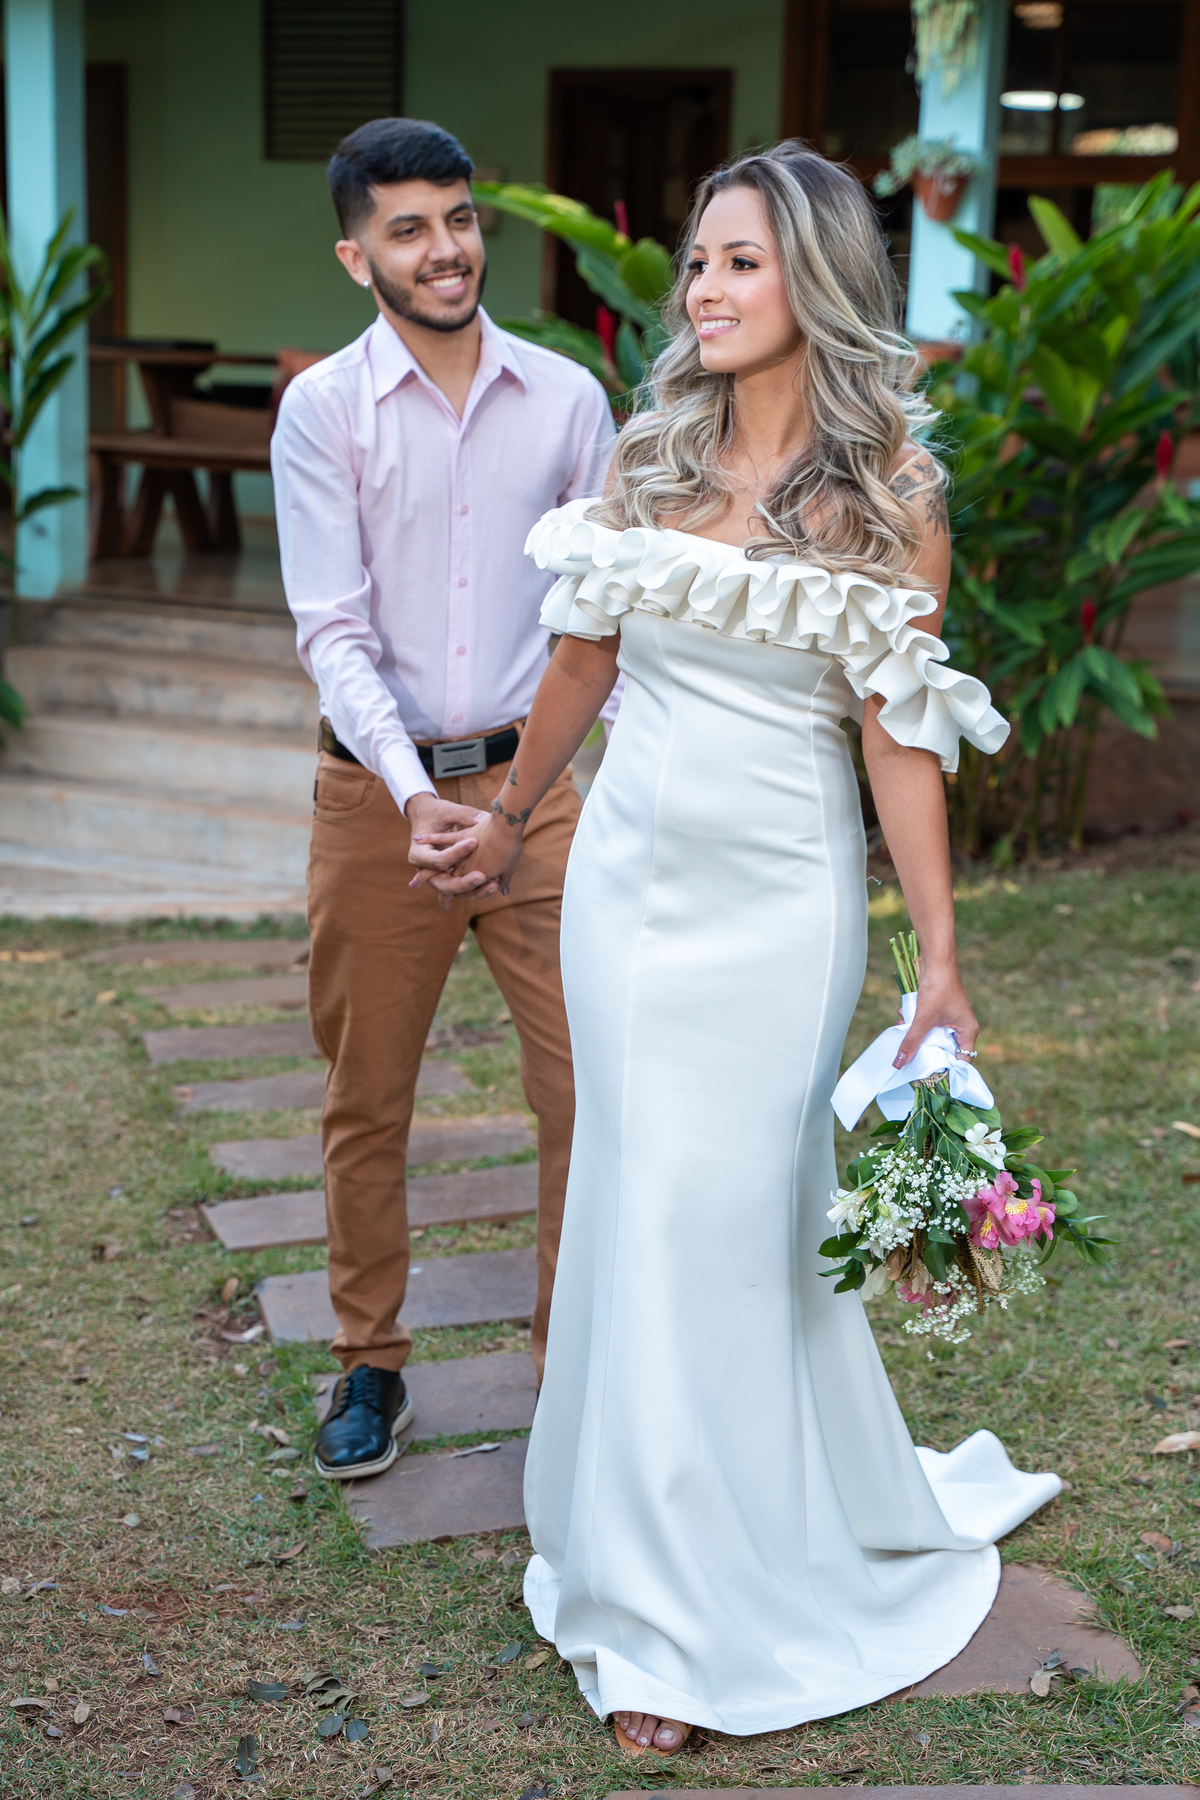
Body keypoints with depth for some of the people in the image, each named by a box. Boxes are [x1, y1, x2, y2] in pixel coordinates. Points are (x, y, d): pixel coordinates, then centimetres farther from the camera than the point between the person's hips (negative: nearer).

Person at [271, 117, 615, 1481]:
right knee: (367, 1101, 11)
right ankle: (370, 1367, 29)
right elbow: (331, 630, -9)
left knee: (587, 1086, 1)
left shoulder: (567, 398, 3)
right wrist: (414, 791, -22)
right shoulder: (323, 409, -3)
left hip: (539, 780, 1)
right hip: (378, 791, -1)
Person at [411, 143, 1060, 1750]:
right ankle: (662, 1590, 25)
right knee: (644, 1208, 8)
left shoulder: (888, 492, -8)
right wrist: (510, 821, 24)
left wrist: (942, 958, -12)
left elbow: (902, 737, -9)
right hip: (630, 872, 4)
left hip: (779, 893, -3)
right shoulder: (652, 452, 3)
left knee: (729, 1211, 0)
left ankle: (692, 1613, 16)